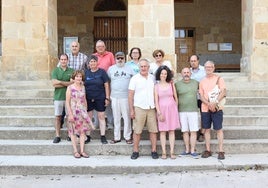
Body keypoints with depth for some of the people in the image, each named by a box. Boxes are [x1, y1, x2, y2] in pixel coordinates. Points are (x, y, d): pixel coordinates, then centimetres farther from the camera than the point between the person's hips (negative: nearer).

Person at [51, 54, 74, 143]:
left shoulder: (71, 71, 4)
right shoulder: (55, 70, 4)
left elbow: (72, 83, -9)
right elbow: (54, 84, -9)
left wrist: (60, 82, -13)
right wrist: (67, 83, -11)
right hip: (58, 97, 0)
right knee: (58, 117, 4)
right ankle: (57, 136, 11)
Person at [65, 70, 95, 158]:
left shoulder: (83, 87, 7)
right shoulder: (70, 87, -8)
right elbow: (67, 102, -10)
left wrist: (86, 111, 11)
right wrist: (70, 114, -15)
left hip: (82, 112, 4)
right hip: (73, 112, -4)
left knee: (83, 131, 3)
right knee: (73, 131, 4)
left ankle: (82, 151, 7)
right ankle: (75, 151, 10)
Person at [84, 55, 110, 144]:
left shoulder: (102, 72, -2)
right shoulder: (86, 72, 5)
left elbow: (106, 85, -1)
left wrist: (107, 98, -5)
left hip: (100, 98, -2)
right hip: (88, 99, 2)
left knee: (101, 116, 2)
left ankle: (103, 136, 10)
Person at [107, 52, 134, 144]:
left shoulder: (129, 69, 4)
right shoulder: (111, 69, 9)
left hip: (126, 97, -2)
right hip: (114, 97, 2)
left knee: (127, 117, 1)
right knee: (116, 118, 7)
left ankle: (128, 137, 11)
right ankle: (116, 137, 16)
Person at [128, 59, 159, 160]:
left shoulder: (153, 78, 10)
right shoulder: (135, 78, 0)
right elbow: (130, 95, -1)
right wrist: (131, 110, -7)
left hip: (151, 108, 3)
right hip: (139, 108, -3)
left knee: (153, 130, 4)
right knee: (137, 131, 1)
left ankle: (154, 151, 13)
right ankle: (135, 151, 10)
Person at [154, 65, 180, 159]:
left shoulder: (171, 84, 4)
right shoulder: (157, 86, 1)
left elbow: (176, 98, 9)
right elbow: (156, 100, -2)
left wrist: (176, 109, 7)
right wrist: (159, 113, -9)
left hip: (172, 109, 1)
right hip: (162, 109, -1)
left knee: (172, 131, 3)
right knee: (162, 131, 1)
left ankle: (172, 152, 6)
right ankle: (163, 152, 5)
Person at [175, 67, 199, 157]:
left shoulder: (196, 83, 8)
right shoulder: (177, 84, 2)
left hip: (193, 110, 1)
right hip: (182, 111, -1)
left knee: (193, 131, -2)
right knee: (185, 131, 4)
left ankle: (192, 150, 5)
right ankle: (187, 150, 14)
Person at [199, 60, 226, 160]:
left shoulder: (219, 79, 2)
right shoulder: (202, 81, 12)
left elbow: (223, 92, -8)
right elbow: (201, 96, 5)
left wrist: (215, 102, -22)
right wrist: (209, 104, -13)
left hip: (217, 108, -3)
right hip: (205, 108, 3)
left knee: (219, 129, -1)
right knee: (207, 129, 7)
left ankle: (221, 151, 3)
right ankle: (208, 150, 15)